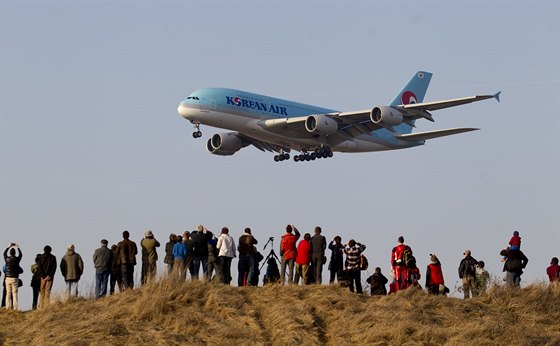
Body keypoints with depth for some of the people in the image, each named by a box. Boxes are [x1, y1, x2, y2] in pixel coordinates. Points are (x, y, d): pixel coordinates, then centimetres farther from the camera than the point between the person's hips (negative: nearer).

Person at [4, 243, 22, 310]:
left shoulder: (7, 259, -2)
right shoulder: (16, 259, -6)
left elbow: (4, 253, 21)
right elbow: (20, 254, 15)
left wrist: (9, 246, 33)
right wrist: (18, 247, 28)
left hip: (7, 278, 2)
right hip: (15, 278, -2)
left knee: (8, 293, 6)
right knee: (14, 293, -1)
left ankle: (8, 307, 2)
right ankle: (15, 307, -5)